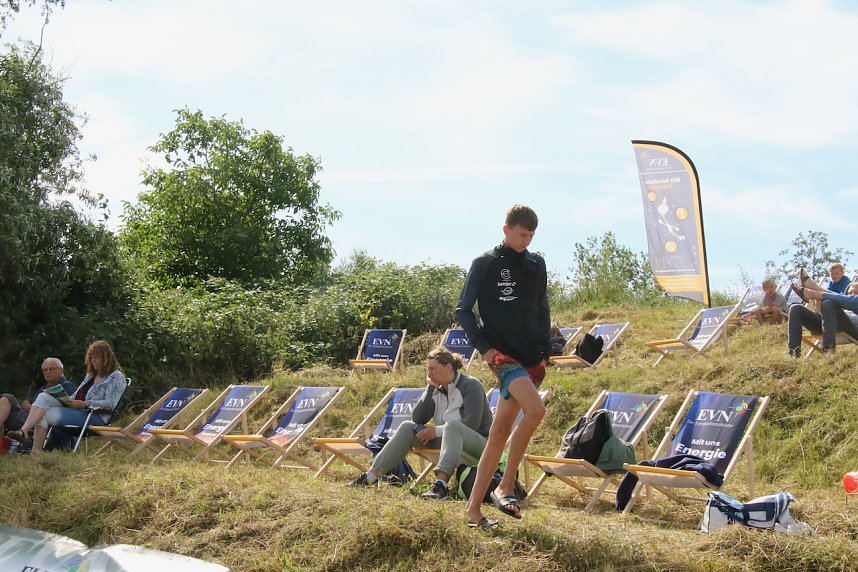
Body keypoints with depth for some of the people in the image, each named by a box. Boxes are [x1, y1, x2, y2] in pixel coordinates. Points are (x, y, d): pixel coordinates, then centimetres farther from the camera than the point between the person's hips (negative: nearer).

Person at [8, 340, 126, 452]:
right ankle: (23, 431, -33)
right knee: (43, 397, -16)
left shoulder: (116, 376, 0)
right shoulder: (91, 375, 28)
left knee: (46, 414, -23)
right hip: (74, 410, 8)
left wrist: (85, 404, -20)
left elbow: (110, 404, -12)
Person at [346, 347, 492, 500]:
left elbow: (472, 423, -22)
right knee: (408, 427, -8)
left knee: (452, 424, -37)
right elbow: (417, 419, 2)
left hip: (479, 443, -7)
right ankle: (370, 476, -18)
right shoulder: (438, 390, 11)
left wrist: (437, 431, -21)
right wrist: (430, 389, -7)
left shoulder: (471, 385, -10)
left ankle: (441, 484, -54)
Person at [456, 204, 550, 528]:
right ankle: (506, 487, -15)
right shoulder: (485, 264, -2)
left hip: (531, 359, 6)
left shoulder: (536, 265, 14)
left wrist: (546, 351, 13)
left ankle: (474, 508, 10)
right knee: (535, 410, -28)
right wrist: (484, 347, -10)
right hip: (503, 355, -5)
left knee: (499, 433, 5)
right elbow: (463, 310, -1)